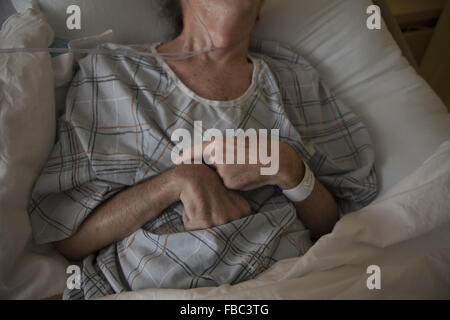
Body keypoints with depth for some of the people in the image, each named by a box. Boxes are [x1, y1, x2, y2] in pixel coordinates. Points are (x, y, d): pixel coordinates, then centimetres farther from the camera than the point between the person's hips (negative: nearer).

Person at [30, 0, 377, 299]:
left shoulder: (296, 79, 10)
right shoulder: (108, 73, 3)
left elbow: (334, 228, 9)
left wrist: (289, 169, -10)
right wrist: (178, 179, -15)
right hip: (149, 286, 1)